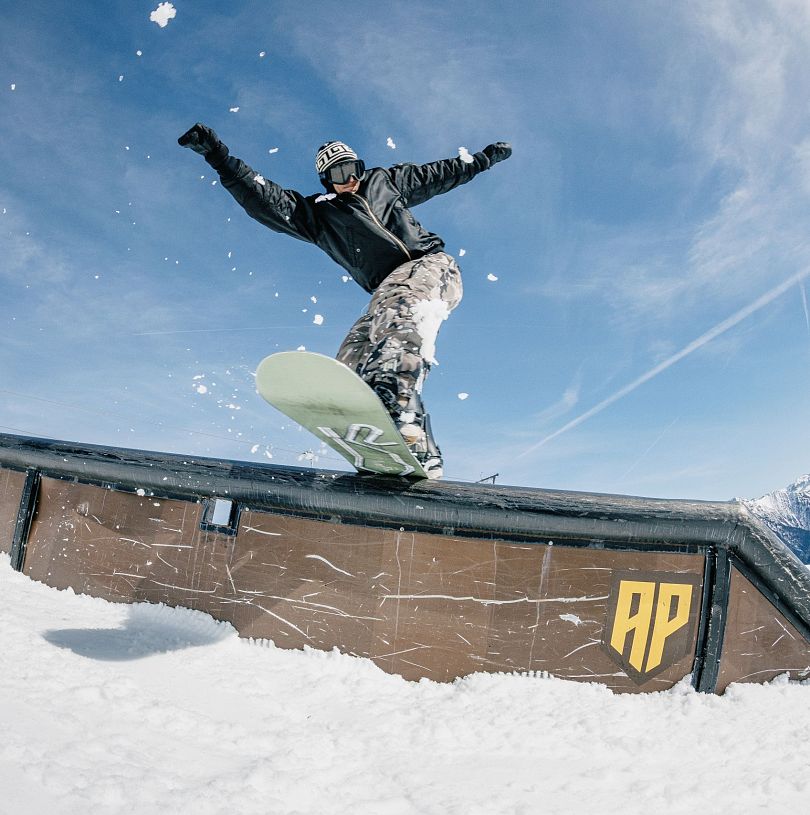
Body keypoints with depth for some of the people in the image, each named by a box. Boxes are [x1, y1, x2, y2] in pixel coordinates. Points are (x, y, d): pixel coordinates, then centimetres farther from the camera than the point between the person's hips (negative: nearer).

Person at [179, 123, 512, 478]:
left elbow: (438, 174, 36)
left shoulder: (385, 181, 23)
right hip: (389, 293, 3)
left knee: (401, 306, -37)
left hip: (431, 265, -2)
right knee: (354, 360, -17)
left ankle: (398, 409, -61)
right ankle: (423, 457, -22)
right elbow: (264, 199, 8)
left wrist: (483, 158, 42)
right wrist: (218, 156, 0)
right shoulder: (318, 213, 19)